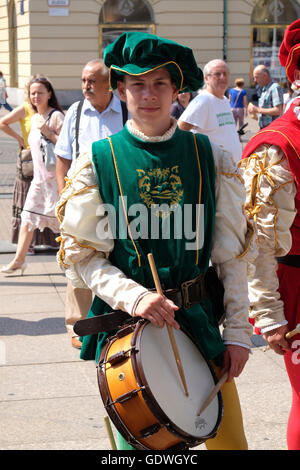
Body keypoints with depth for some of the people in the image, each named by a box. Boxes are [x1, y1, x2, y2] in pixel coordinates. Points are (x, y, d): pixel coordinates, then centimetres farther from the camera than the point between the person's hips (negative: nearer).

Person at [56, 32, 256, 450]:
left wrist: (238, 332, 0)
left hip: (198, 322, 2)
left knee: (229, 440, 7)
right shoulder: (96, 163, -3)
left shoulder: (211, 158, 2)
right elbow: (81, 255, -3)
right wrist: (133, 296, -18)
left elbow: (232, 254, 4)